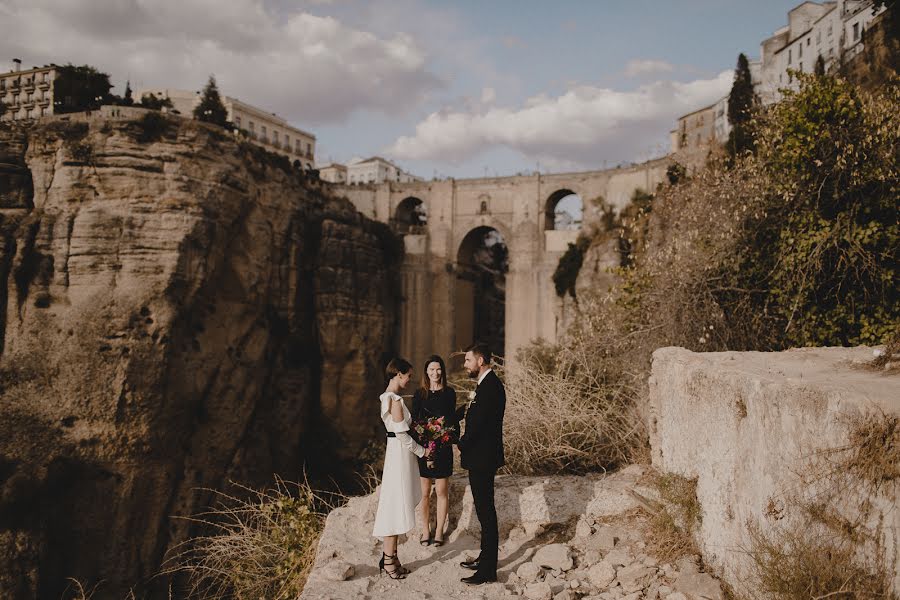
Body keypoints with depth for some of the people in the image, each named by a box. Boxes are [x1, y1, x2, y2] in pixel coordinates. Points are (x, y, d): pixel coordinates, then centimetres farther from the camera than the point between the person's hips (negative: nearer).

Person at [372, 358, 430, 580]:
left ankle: (389, 556, 20)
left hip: (396, 451, 10)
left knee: (395, 506, 13)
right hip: (400, 453, -10)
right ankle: (389, 560, 5)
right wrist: (421, 451, -9)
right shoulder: (395, 400, -18)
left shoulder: (387, 397, 12)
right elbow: (401, 434, -19)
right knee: (396, 505, -3)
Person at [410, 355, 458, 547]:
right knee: (424, 492, 7)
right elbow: (414, 419, 4)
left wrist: (451, 439, -10)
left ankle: (439, 531, 14)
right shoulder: (419, 394, 4)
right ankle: (426, 530, 19)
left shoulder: (449, 393, 2)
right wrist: (418, 445, -7)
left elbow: (453, 419, 5)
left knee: (442, 491, 3)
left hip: (443, 448, -1)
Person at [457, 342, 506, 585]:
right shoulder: (488, 384, 13)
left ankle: (488, 570, 2)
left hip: (482, 458, -10)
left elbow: (478, 424, -22)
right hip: (481, 457, 10)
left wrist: (462, 445, -6)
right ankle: (485, 558, 31)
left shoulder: (490, 386, -20)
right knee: (484, 510, 18)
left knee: (485, 511, -4)